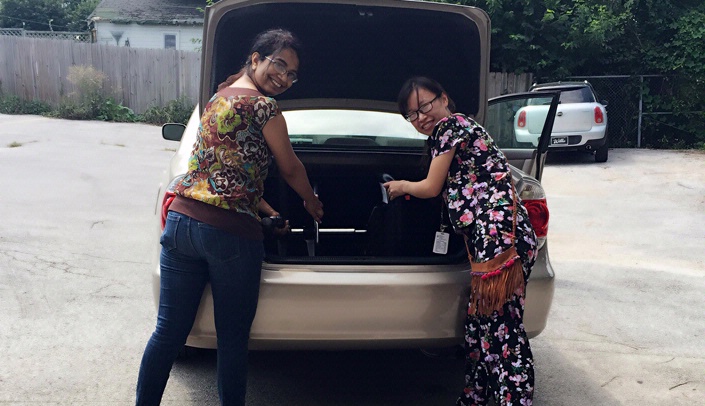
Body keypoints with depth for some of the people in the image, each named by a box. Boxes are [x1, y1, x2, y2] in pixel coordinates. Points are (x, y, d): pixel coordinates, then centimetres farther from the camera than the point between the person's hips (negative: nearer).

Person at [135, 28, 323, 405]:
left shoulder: (217, 98, 19)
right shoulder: (263, 106, -6)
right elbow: (290, 169, 5)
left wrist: (265, 209, 23)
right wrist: (313, 204, 23)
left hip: (180, 220, 7)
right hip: (228, 231, -7)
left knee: (168, 331, 13)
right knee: (232, 338, 8)